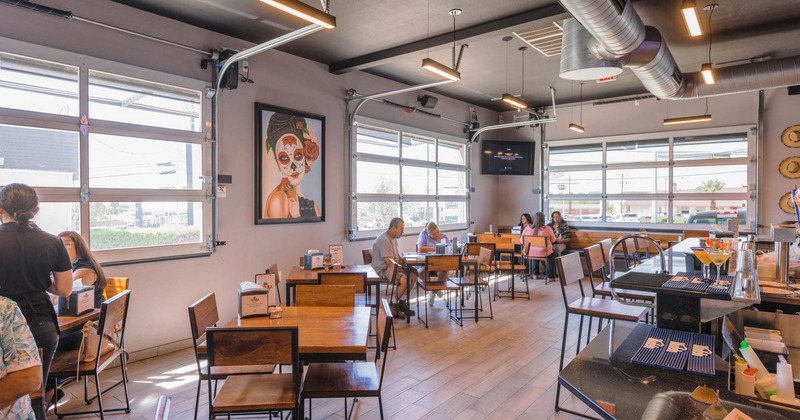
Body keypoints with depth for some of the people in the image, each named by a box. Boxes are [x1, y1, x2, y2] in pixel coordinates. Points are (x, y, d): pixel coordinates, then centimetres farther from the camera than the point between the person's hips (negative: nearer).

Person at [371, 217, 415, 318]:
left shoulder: (393, 238, 11)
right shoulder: (384, 240, -22)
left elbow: (398, 256, 17)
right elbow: (390, 262, -24)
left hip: (391, 267, 10)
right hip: (382, 270, -10)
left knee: (413, 275, 1)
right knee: (404, 279, -27)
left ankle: (402, 302, 11)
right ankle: (393, 306, -9)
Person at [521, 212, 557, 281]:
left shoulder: (527, 228, -7)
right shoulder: (547, 229, -12)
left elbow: (521, 241, 4)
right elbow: (553, 240, 6)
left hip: (530, 253, 3)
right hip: (543, 253, -3)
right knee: (553, 254, 29)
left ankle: (535, 274, 41)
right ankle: (549, 277, 28)